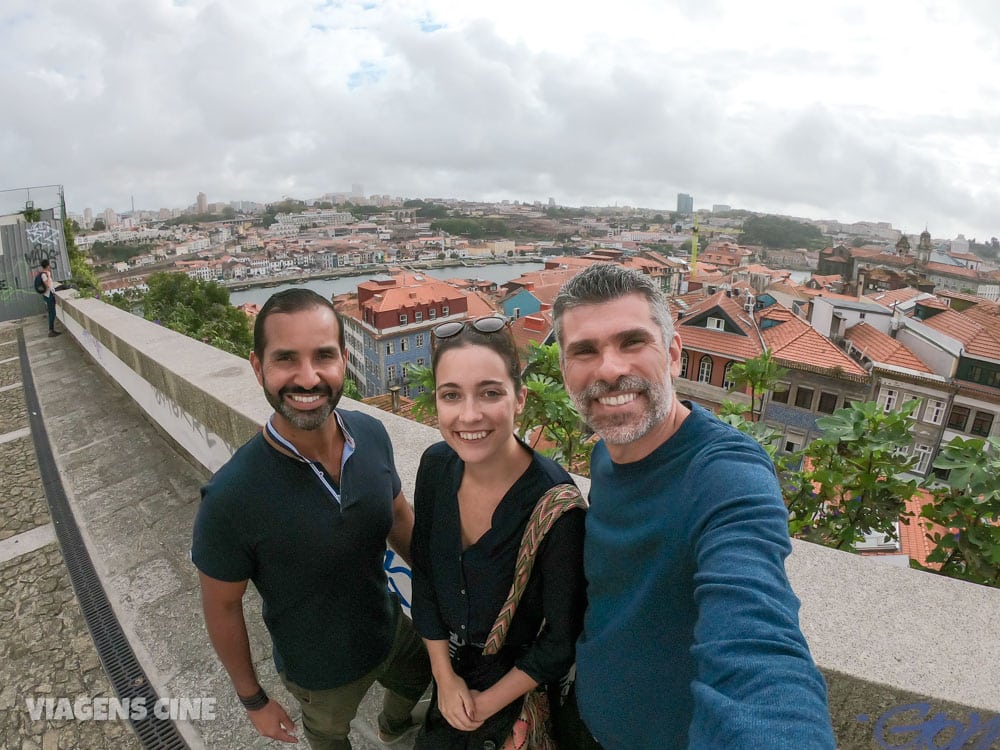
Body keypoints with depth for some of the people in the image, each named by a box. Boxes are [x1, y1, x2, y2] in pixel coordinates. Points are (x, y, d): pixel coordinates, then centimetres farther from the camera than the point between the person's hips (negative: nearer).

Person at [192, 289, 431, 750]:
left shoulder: (372, 434, -22)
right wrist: (252, 699, -5)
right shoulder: (231, 497, -34)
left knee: (418, 679, 33)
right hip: (321, 669, -3)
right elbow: (222, 606, -17)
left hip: (390, 628, 4)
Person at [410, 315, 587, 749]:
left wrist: (486, 704, -10)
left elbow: (563, 638, -21)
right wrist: (444, 675, -5)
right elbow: (423, 573, -4)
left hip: (518, 685, -4)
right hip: (449, 669, 5)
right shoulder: (435, 466, -18)